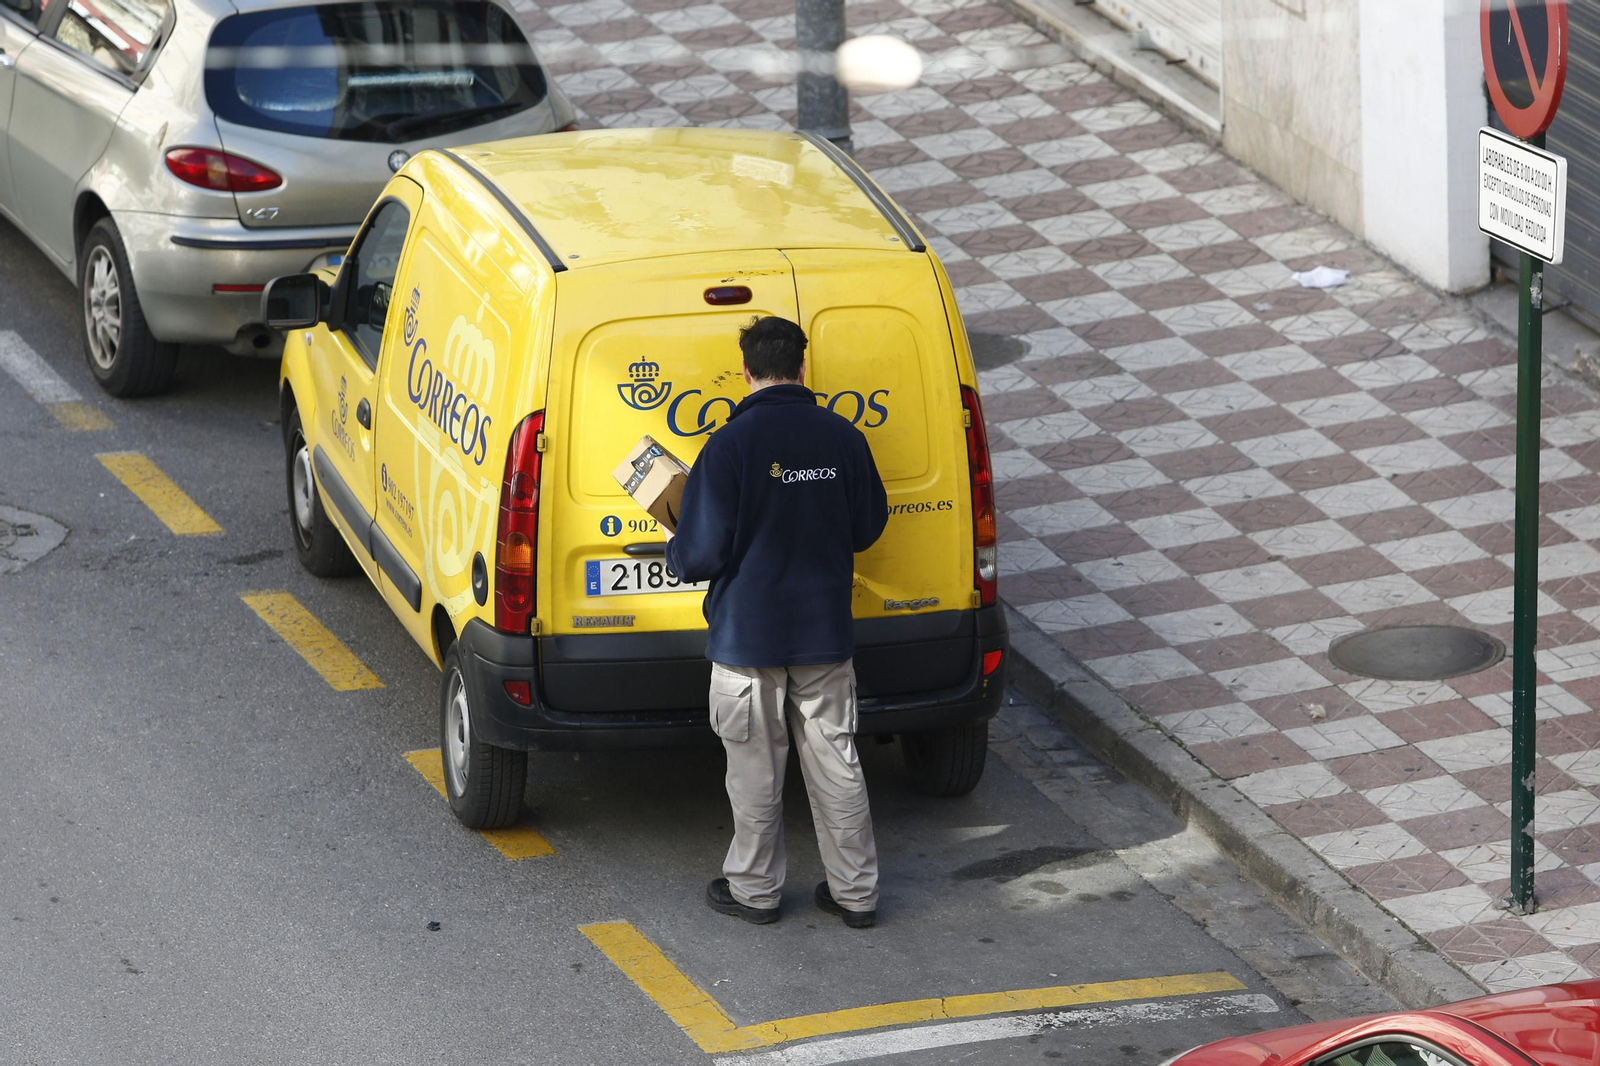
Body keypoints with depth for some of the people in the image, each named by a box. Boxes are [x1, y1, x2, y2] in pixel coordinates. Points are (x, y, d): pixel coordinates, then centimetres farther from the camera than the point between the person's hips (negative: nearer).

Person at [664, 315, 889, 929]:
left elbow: (701, 555, -17)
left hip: (748, 636, -4)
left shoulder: (731, 446, -18)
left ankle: (755, 889, 22)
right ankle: (855, 893, 19)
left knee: (755, 769, 10)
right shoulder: (842, 439, -5)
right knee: (835, 763, 13)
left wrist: (675, 550, 6)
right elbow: (868, 528, 8)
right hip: (826, 634, 4)